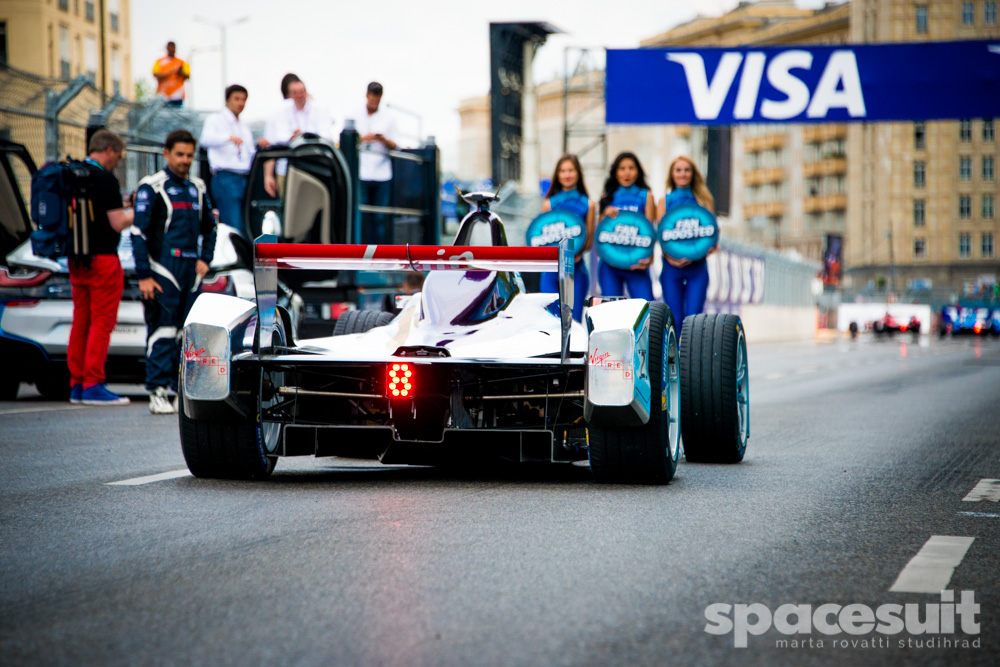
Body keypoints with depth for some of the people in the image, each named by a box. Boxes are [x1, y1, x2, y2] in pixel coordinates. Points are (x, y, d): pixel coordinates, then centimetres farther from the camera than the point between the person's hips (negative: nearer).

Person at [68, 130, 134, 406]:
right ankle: (93, 385, -5)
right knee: (102, 322, -4)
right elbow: (118, 223, -18)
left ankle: (77, 384, 14)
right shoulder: (105, 180, -14)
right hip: (102, 258, -8)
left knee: (81, 322, 11)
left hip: (76, 258, 8)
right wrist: (134, 213, 2)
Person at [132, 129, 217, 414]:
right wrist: (144, 276, -14)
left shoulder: (198, 188, 15)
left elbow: (209, 228, 27)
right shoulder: (152, 187, -4)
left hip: (191, 272, 6)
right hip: (162, 270, -6)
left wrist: (205, 259, 12)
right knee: (162, 332, -10)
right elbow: (139, 233, -8)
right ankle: (158, 393, -9)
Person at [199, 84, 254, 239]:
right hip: (226, 178, -7)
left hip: (245, 178, 7)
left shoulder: (244, 128, 25)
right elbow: (206, 139, -18)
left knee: (249, 228, 1)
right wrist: (229, 138, -35)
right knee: (233, 227, -14)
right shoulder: (216, 120, 3)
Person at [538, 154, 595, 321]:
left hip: (576, 269, -1)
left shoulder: (588, 204, 8)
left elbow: (590, 240, 7)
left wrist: (578, 252, -15)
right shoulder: (549, 203, 10)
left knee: (573, 320, -4)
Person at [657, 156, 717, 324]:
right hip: (672, 265, 0)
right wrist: (670, 257, -16)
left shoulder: (704, 200, 12)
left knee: (694, 316, -7)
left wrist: (711, 247, -15)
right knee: (675, 318, 0)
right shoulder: (664, 201, 12)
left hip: (697, 265, 0)